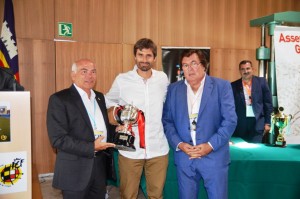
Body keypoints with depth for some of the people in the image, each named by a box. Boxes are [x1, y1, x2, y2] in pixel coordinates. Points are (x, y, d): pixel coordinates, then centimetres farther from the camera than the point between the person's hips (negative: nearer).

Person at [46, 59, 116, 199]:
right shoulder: (59, 99, -11)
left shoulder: (99, 97, 11)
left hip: (100, 165, 6)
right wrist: (91, 147, -21)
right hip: (75, 170, -6)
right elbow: (58, 138, -18)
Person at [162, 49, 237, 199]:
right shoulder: (173, 89, 6)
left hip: (214, 157, -2)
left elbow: (230, 120, -6)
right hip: (184, 157, 2)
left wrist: (211, 145, -15)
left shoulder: (222, 86, -1)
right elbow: (167, 121, 5)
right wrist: (178, 144, -10)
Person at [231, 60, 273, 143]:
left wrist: (267, 122, 2)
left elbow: (268, 103, 5)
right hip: (239, 124, 0)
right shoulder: (234, 85, 3)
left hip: (257, 123, 0)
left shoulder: (261, 82, 4)